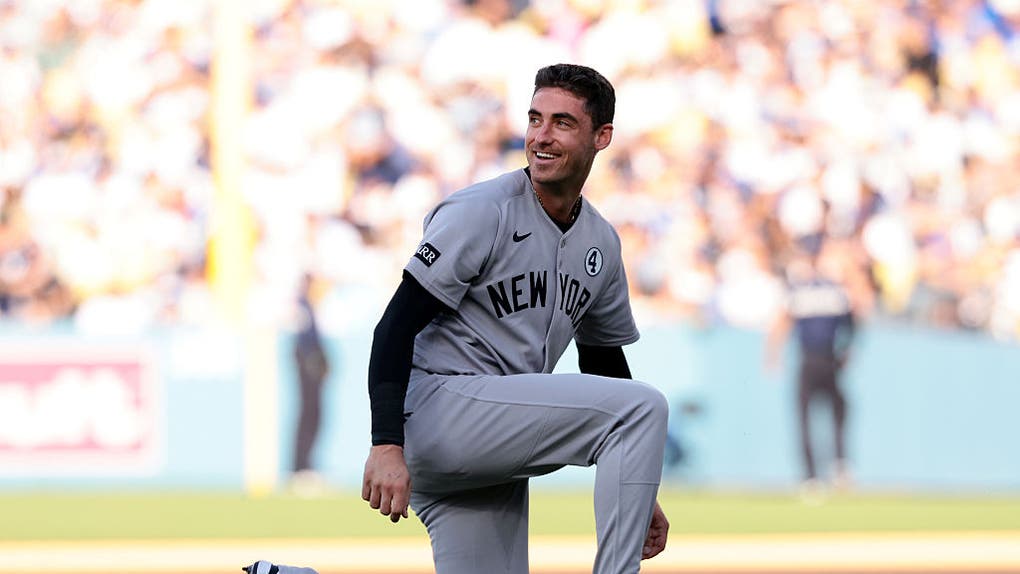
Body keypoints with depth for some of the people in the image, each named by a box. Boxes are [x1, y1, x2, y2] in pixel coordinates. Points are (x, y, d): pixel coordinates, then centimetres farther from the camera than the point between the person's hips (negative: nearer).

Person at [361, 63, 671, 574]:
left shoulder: (601, 244, 13)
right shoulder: (481, 212, -10)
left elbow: (605, 362, 23)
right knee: (643, 406, -19)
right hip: (436, 410, -8)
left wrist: (641, 496, 20)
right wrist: (387, 446, -26)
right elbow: (397, 326, -15)